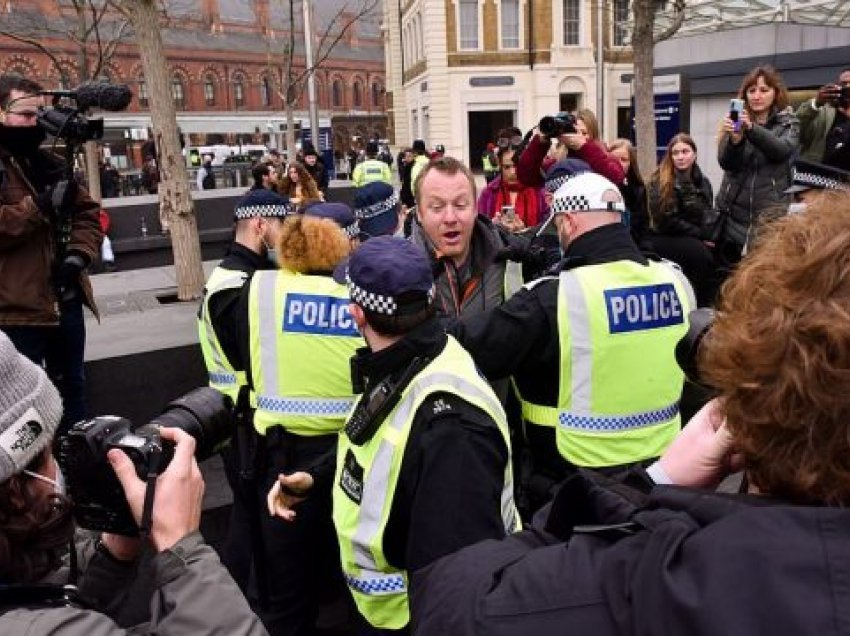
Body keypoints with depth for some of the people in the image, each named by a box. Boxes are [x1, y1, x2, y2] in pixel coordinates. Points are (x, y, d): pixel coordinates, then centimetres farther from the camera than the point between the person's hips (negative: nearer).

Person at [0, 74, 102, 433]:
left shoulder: (50, 163, 14)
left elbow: (88, 212, 13)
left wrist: (81, 253, -4)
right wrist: (38, 206, -25)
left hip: (65, 299, 7)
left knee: (71, 386, 20)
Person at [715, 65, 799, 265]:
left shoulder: (788, 123, 5)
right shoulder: (736, 121, 8)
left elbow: (782, 149, -16)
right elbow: (726, 163, -4)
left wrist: (752, 128, -32)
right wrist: (734, 138, -25)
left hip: (770, 210, -2)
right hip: (733, 209, 2)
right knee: (727, 264, 2)